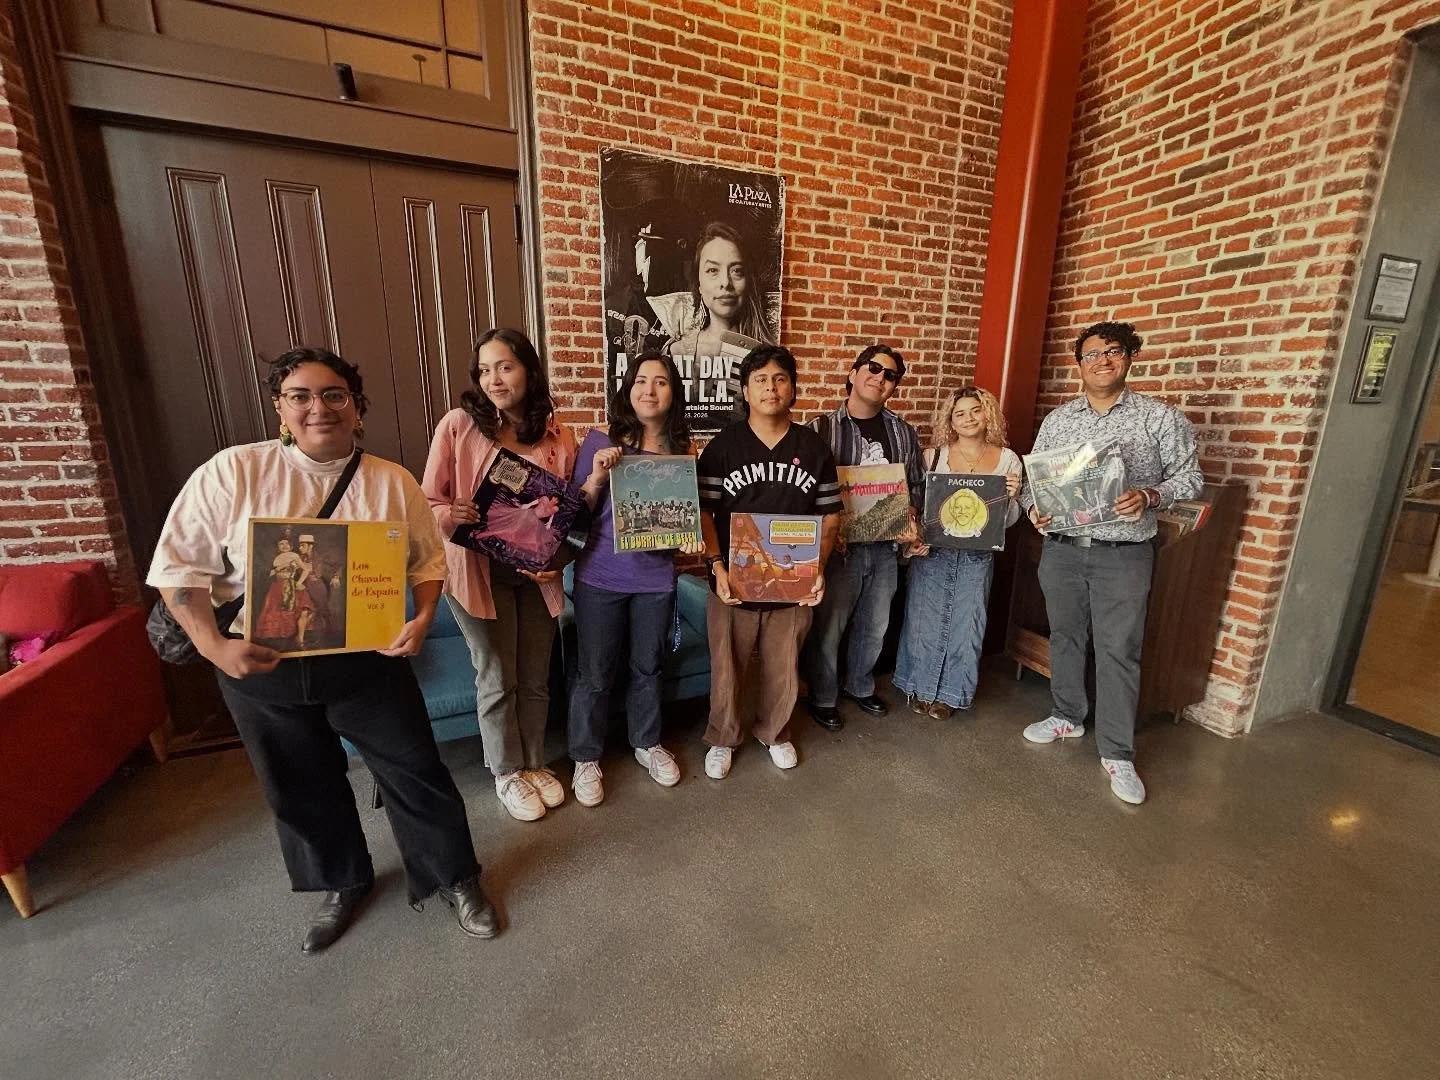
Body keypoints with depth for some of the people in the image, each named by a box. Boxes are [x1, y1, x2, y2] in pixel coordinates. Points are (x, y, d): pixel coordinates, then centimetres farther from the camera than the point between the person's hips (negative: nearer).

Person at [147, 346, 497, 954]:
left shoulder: (393, 482, -4)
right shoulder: (232, 472, -7)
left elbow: (427, 562, 2)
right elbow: (179, 566, -5)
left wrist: (423, 618, -16)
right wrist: (214, 646, -17)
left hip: (367, 661, 0)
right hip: (261, 669, 1)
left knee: (415, 771, 7)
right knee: (302, 788, 19)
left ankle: (453, 876, 30)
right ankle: (342, 883, 46)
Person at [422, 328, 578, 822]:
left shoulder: (558, 437, 0)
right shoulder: (458, 425, -8)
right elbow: (429, 503, -5)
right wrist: (451, 516, -27)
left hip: (536, 573, 3)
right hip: (479, 571, -2)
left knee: (535, 676, 14)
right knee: (498, 678, 8)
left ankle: (534, 762, 37)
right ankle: (508, 773, 32)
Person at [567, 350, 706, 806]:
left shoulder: (680, 451, 2)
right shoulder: (600, 442, -6)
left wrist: (690, 538, -8)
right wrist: (597, 477, -22)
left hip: (656, 579, 3)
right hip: (600, 577, -2)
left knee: (648, 667, 18)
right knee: (595, 673, 9)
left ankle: (648, 743, 40)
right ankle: (586, 758, 30)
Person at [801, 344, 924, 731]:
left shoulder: (904, 433, 7)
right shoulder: (822, 429, -7)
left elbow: (917, 483, 16)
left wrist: (910, 512, -4)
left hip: (886, 546, 5)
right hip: (840, 546, -5)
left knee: (875, 625, 19)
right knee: (828, 628, 6)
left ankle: (860, 685, 43)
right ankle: (823, 698, 28)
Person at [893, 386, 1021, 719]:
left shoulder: (1008, 459, 3)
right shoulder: (933, 457, 0)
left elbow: (1009, 521, 6)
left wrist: (1011, 497, -14)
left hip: (977, 557, 1)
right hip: (932, 552, -1)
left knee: (965, 625, 7)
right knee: (925, 620, 7)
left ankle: (947, 693, 26)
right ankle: (919, 687, 27)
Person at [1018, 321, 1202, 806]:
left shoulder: (1161, 417, -1)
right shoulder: (1057, 420, 8)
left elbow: (1189, 476, 1)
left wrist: (1150, 496, -18)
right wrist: (1034, 507, -10)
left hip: (1123, 554, -3)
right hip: (1062, 548, 3)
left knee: (1118, 649, 0)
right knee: (1065, 636, 15)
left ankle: (1117, 752, 13)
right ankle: (1067, 716, 34)